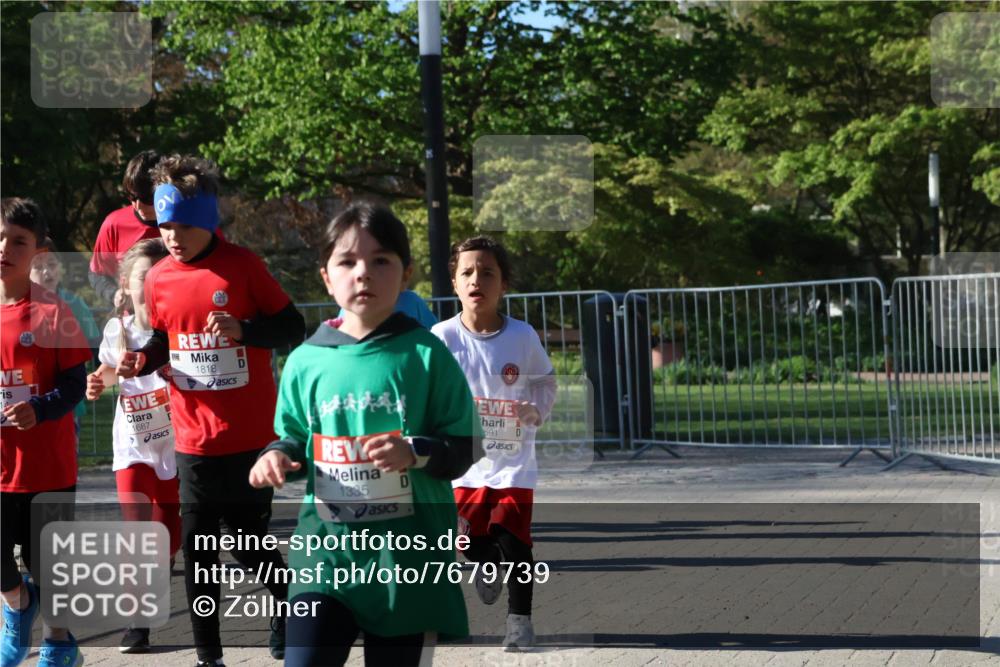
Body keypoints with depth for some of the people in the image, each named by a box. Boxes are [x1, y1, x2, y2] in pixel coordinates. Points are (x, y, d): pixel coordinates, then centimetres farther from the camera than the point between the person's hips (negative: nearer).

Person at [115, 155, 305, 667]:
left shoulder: (242, 266, -8)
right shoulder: (158, 278, 4)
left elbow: (293, 328, -5)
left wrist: (244, 329, -21)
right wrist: (139, 360, -5)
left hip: (250, 437, -4)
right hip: (193, 438, 4)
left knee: (250, 542, 2)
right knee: (197, 547, 6)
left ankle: (288, 604, 32)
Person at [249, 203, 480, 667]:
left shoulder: (425, 354, -3)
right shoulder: (306, 360, 3)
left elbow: (463, 449, -1)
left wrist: (415, 453, -19)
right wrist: (280, 455, -4)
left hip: (406, 550, -1)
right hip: (328, 545, 1)